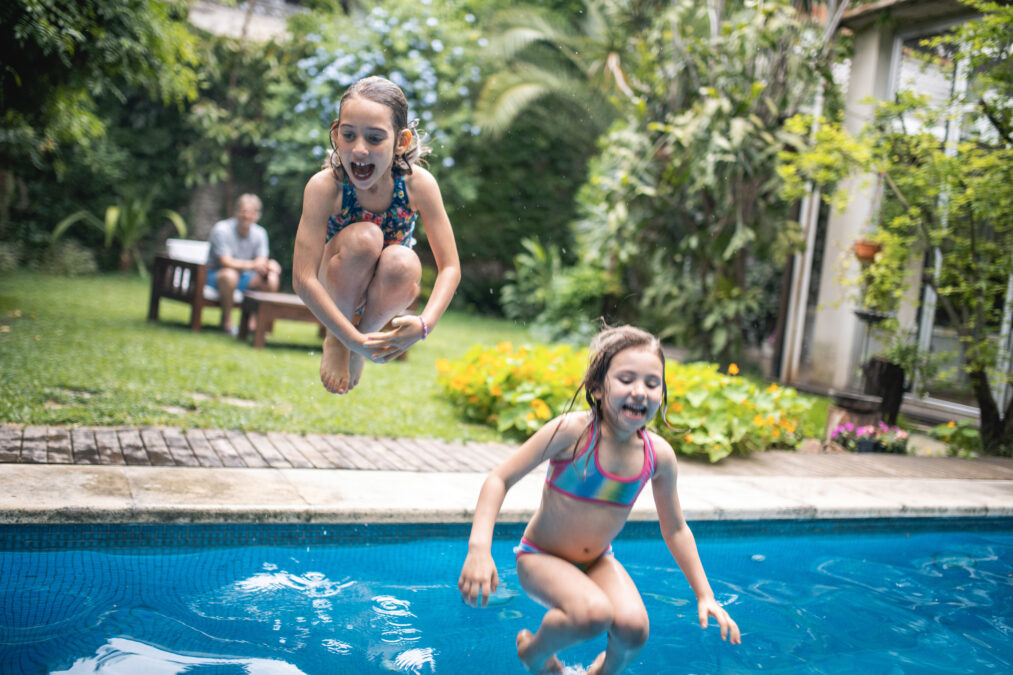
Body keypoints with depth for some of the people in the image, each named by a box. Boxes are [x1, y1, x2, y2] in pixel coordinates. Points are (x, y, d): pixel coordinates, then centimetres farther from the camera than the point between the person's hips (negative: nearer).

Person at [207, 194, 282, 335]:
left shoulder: (260, 233, -1)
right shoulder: (221, 229, -18)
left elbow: (261, 262, -7)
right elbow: (226, 262, -26)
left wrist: (269, 266, -32)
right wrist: (252, 264, -38)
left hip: (243, 277, 5)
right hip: (215, 275, -5)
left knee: (271, 280, -17)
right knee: (230, 275, -38)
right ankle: (226, 321, -22)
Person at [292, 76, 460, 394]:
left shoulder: (418, 184, -25)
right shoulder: (324, 186, -28)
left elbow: (450, 267, -22)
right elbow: (303, 278, -31)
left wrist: (424, 325, -37)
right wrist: (351, 338, -35)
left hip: (386, 290, 1)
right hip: (336, 286, -1)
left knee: (402, 261, -34)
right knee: (364, 237, -33)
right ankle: (337, 342, -9)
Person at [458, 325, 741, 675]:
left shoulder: (659, 455, -12)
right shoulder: (573, 431, -26)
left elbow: (675, 530, 4)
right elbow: (499, 479, -22)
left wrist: (705, 596, 3)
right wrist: (479, 548, -34)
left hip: (598, 560, 4)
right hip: (541, 556, -4)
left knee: (634, 628, -23)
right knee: (592, 614, -32)